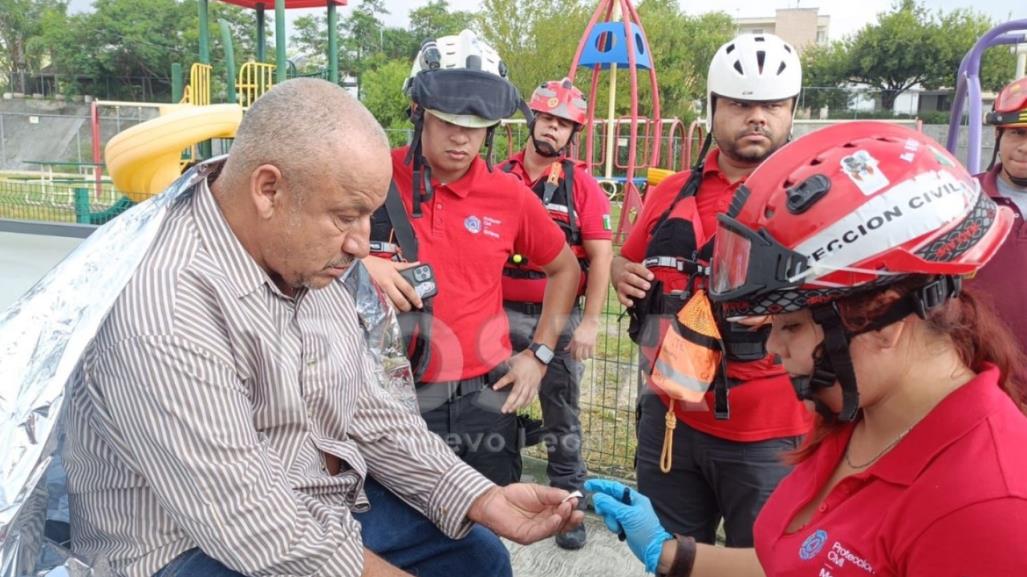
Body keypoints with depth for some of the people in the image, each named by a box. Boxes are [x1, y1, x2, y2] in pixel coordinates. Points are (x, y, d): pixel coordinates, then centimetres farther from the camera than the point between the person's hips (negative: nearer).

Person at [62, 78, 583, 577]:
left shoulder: (305, 259, -2)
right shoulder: (165, 311, -29)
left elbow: (365, 409, 2)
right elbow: (253, 530, -28)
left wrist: (482, 499, -6)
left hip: (323, 506, 8)